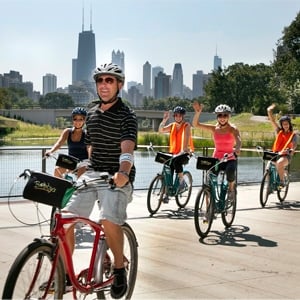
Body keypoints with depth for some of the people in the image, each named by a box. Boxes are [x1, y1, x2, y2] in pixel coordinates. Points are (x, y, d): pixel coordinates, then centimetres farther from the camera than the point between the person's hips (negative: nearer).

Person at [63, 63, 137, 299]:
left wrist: (123, 172, -43)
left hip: (118, 177, -6)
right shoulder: (92, 113, 13)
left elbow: (127, 149, -24)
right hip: (92, 173, 6)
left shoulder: (127, 116, -8)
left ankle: (120, 270, -2)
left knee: (109, 220, -28)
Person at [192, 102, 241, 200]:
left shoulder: (233, 129, -5)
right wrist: (197, 112, -21)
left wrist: (237, 149, -48)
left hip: (230, 159, -2)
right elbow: (195, 124, -4)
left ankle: (231, 188, -1)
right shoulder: (214, 128, 2)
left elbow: (238, 141, -25)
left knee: (230, 171, -34)